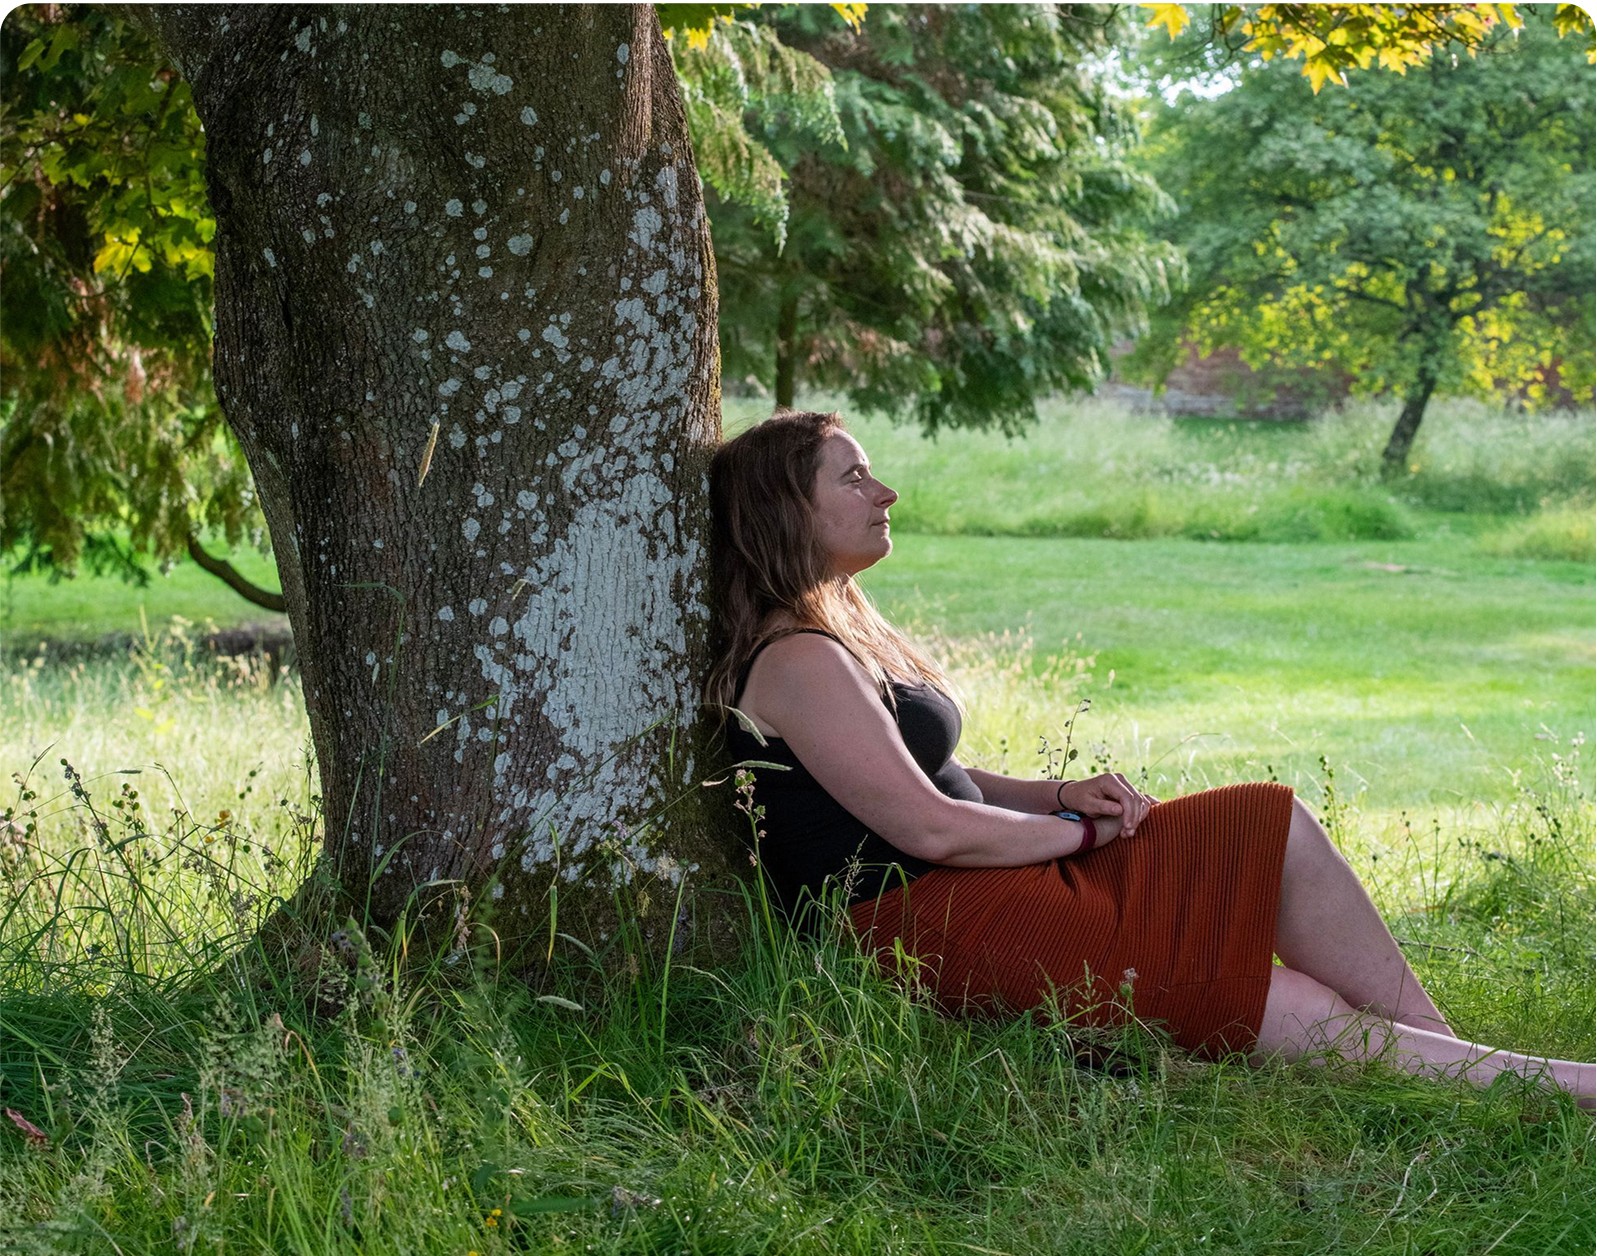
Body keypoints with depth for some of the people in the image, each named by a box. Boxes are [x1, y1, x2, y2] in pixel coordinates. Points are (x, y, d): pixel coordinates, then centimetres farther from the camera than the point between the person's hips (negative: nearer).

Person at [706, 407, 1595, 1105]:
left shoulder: (839, 632, 17)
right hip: (922, 922, -10)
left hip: (979, 889, 10)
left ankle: (1443, 1046, -1)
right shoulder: (798, 662, -15)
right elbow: (931, 828, -20)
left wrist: (1064, 795, 2)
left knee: (1276, 825, 0)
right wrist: (1081, 830, -5)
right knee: (1292, 1015, -16)